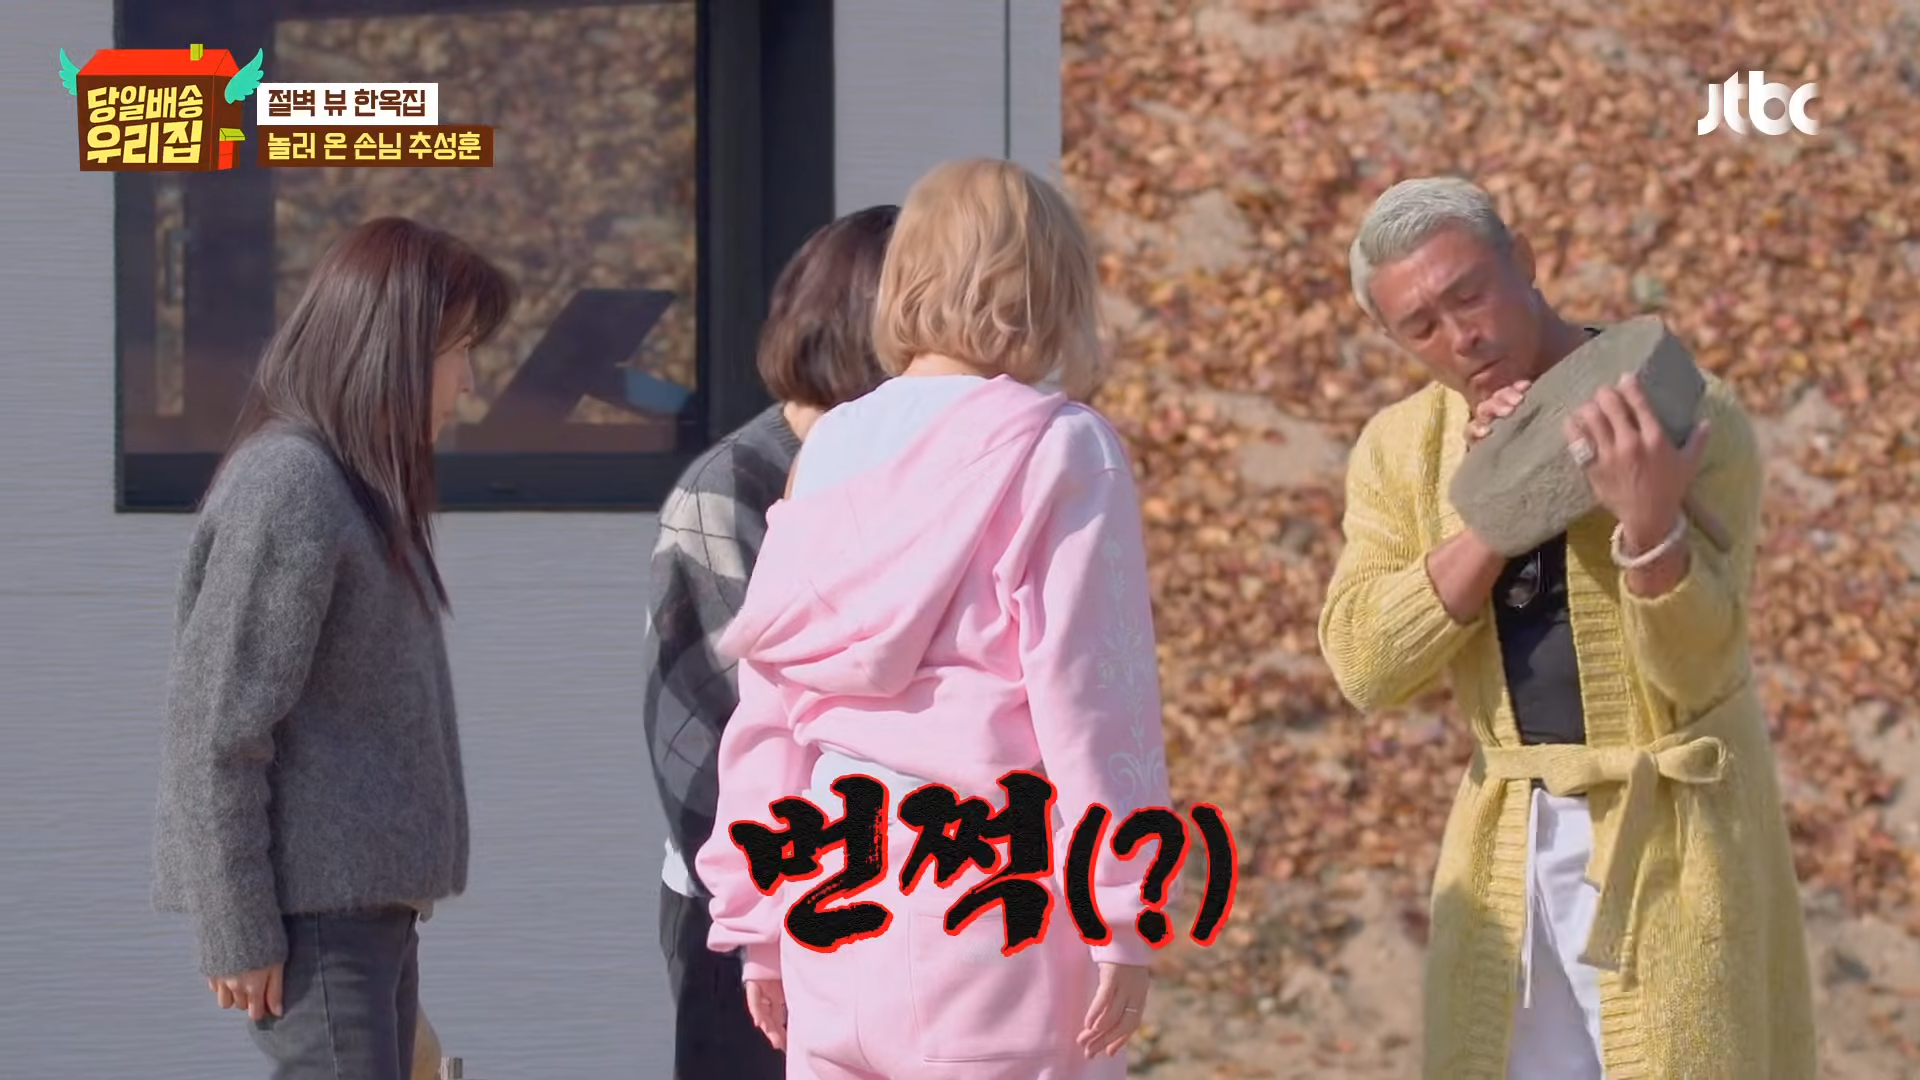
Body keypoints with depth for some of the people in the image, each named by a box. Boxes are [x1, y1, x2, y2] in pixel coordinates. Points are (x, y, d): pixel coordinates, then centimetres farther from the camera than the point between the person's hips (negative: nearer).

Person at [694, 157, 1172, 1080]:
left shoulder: (833, 451, 9)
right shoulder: (1056, 450, -7)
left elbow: (766, 700, 11)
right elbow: (1088, 692, -11)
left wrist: (759, 919, 17)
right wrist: (1120, 913, -8)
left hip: (837, 898, 6)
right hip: (987, 897, -5)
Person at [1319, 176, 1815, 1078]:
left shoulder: (1686, 415, -11)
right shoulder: (1400, 448, 3)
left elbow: (1692, 665, -18)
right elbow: (1365, 665, -10)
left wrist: (1648, 522, -36)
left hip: (1672, 837, -4)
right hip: (1506, 843, 5)